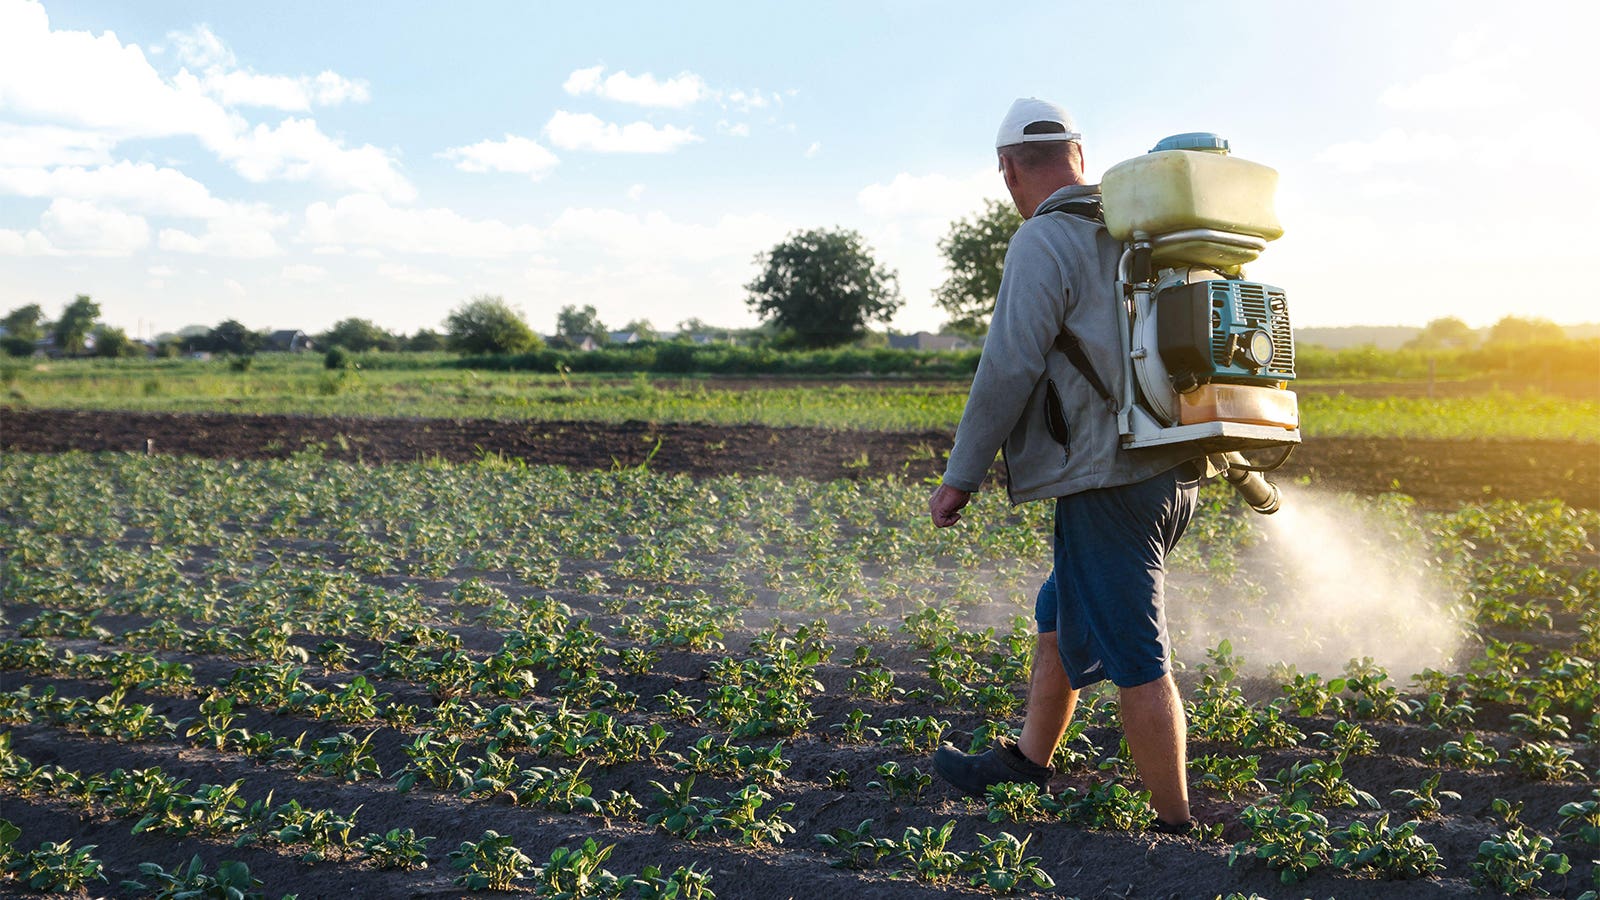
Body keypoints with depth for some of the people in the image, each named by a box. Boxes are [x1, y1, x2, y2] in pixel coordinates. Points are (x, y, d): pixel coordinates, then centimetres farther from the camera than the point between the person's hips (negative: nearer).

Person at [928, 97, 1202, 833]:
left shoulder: (1043, 241, -10)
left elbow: (1010, 367, -16)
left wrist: (960, 476, -9)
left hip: (1109, 479, -9)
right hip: (1172, 475, 9)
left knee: (1130, 653, 0)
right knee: (1061, 618, 22)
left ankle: (1175, 822, 9)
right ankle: (1027, 762, 34)